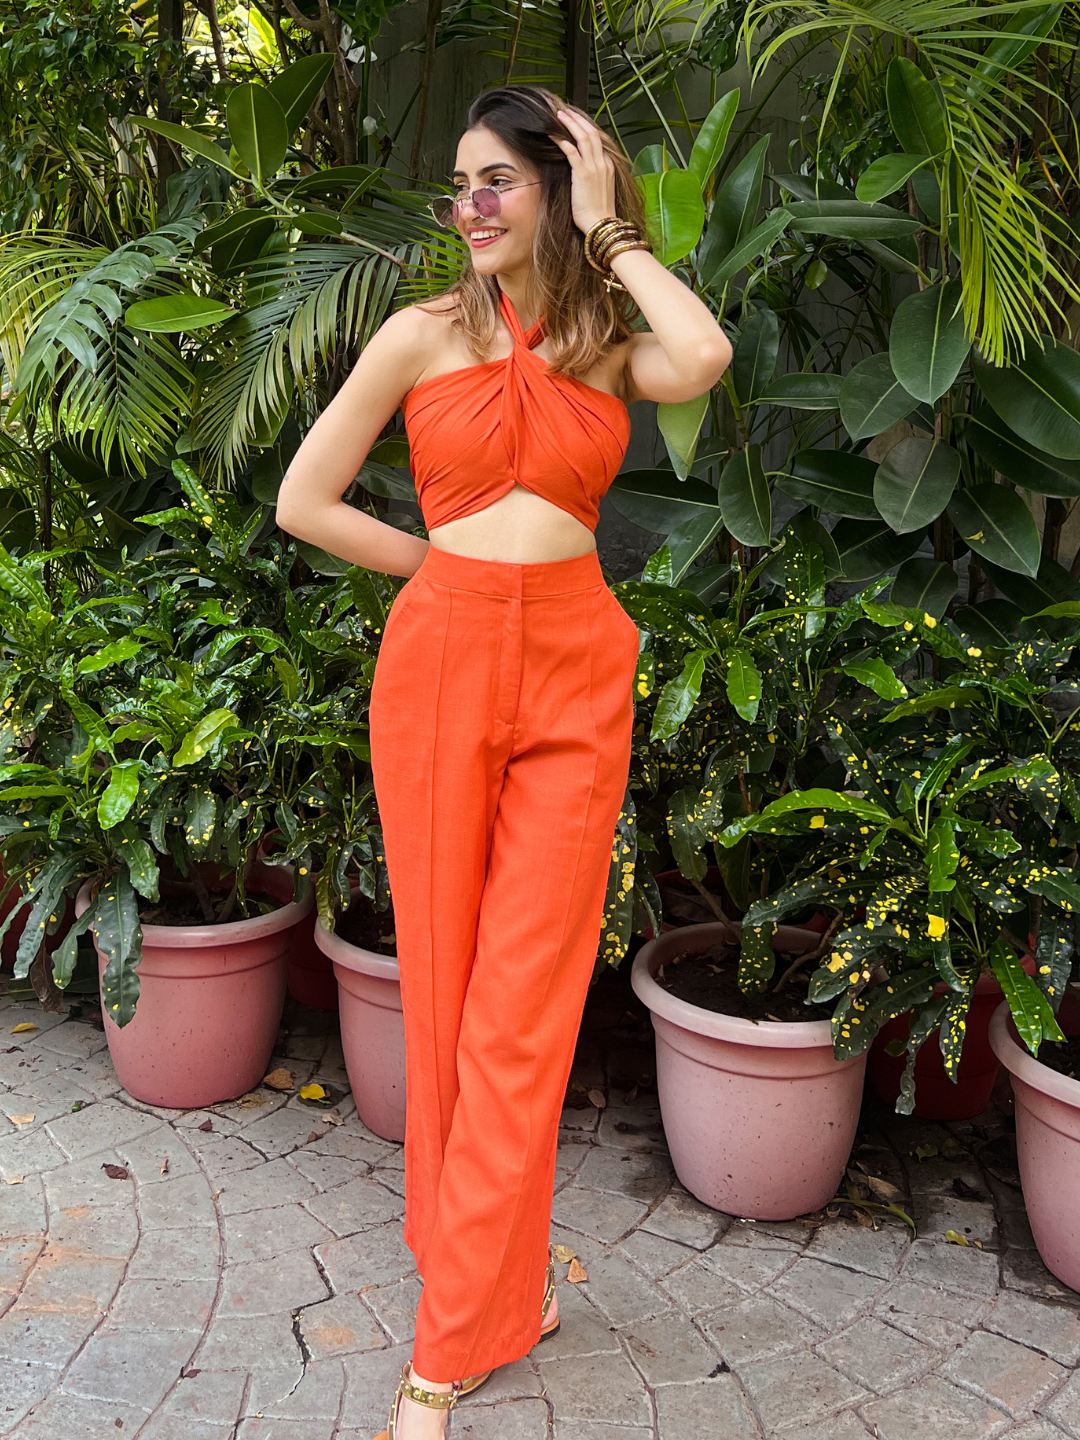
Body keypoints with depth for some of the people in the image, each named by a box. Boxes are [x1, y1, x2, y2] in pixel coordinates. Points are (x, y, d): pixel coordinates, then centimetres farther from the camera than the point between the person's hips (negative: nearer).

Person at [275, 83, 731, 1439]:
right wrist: (459, 569, 4)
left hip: (574, 673, 1)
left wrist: (608, 230, -1)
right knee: (446, 982, 6)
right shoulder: (424, 334, 6)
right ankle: (502, 1273, 26)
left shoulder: (611, 343, 10)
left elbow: (703, 358, -14)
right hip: (440, 662, 0)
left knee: (526, 1002, -2)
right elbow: (303, 500, 5)